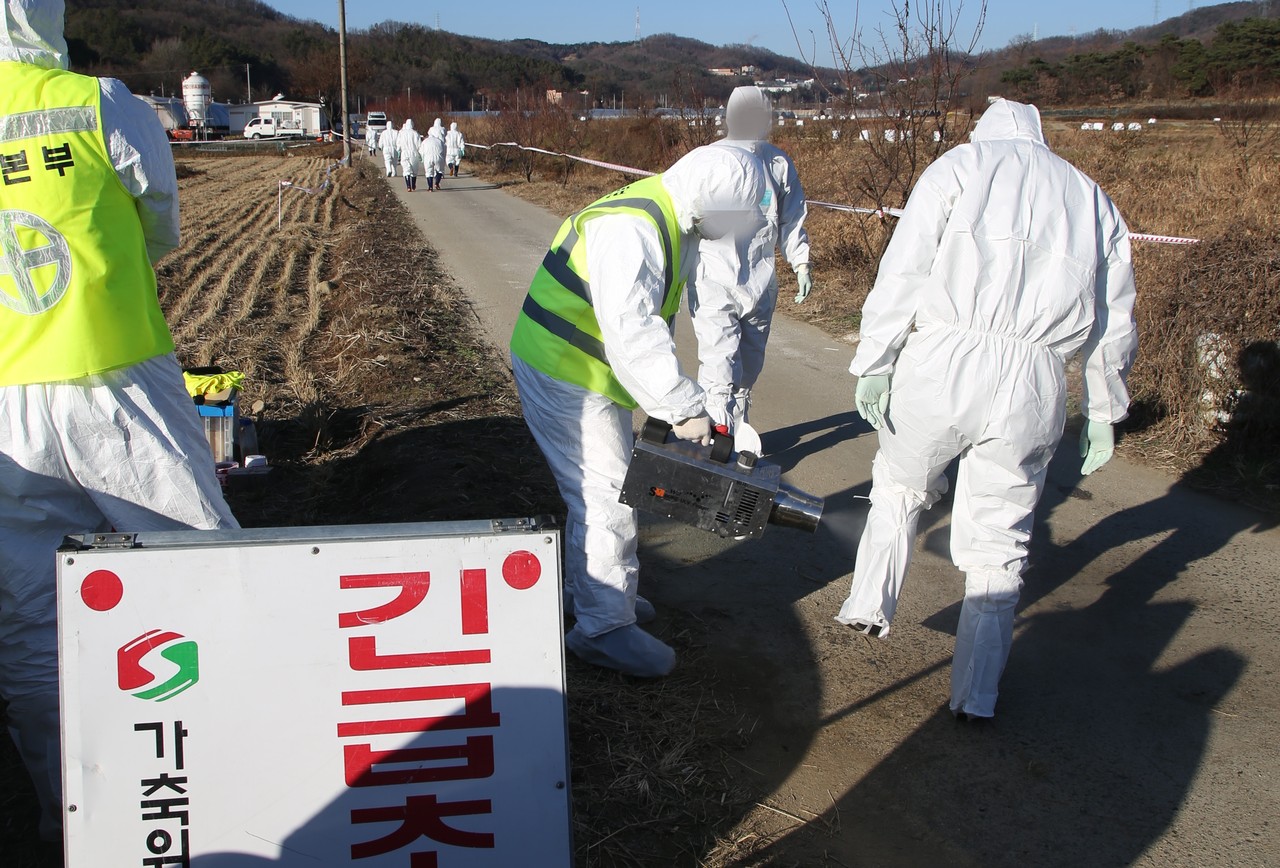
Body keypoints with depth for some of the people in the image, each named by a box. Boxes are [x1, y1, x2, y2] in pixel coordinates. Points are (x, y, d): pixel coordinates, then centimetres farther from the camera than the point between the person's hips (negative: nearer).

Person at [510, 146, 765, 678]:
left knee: (602, 488, 21)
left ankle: (589, 591, 39)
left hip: (591, 374, 10)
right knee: (607, 496, -5)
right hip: (563, 377, -10)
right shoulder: (631, 231, -27)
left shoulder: (672, 229, 8)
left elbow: (651, 324, 13)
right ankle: (604, 629, 7)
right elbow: (631, 332, -36)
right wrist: (685, 408, -34)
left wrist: (674, 404, 11)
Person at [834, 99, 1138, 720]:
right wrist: (1102, 411, 27)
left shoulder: (962, 164, 10)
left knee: (899, 486, 24)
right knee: (997, 540, 11)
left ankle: (870, 602, 15)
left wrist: (873, 362, -4)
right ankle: (976, 694, 16)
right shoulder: (1092, 199, 22)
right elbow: (1114, 324, 20)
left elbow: (904, 269, -3)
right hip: (1036, 384, 3)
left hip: (944, 359, -2)